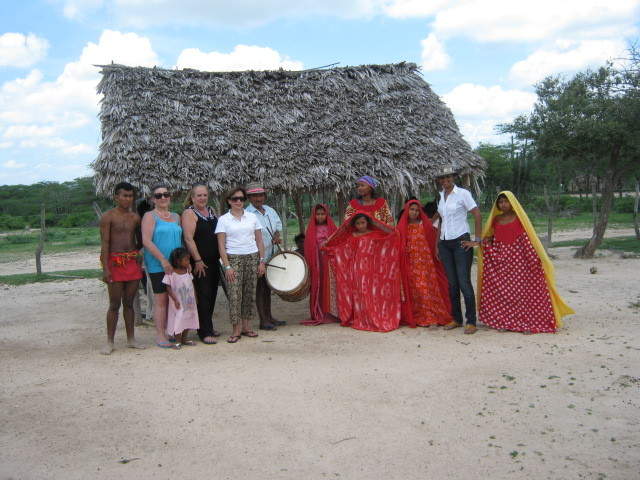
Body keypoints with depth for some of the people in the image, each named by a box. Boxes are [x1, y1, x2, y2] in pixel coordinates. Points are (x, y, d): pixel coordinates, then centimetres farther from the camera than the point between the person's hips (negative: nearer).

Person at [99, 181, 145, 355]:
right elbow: (105, 243, -9)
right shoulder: (108, 217, -4)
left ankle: (131, 339, 17)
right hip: (115, 262, -4)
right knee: (114, 304, -1)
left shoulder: (135, 217, 11)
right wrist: (105, 268, -14)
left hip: (133, 262, 4)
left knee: (129, 303, 11)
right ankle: (110, 342, 7)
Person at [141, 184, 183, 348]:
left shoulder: (176, 217, 15)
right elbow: (146, 241, -13)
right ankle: (160, 336, 2)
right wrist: (163, 260, -19)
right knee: (161, 300, -4)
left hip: (176, 265, 6)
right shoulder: (150, 216, -4)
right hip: (158, 265, -6)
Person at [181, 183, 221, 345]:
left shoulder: (211, 211, 14)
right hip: (200, 262, -7)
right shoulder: (189, 213, -9)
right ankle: (205, 332, -1)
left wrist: (221, 256, 15)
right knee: (203, 295, -6)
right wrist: (197, 261, -19)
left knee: (212, 294, 12)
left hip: (214, 260, 7)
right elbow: (188, 239, -16)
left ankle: (208, 326, 25)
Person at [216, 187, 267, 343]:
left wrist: (261, 261, 3)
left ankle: (246, 326, 15)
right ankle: (236, 330, 0)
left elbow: (259, 241, 10)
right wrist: (227, 266, -10)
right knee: (234, 294, -7)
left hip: (252, 257, 3)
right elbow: (221, 245, -3)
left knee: (250, 293, 5)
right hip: (233, 258, -3)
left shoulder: (252, 217, 9)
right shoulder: (223, 219, 1)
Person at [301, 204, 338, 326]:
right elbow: (307, 248, 6)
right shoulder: (311, 229, 8)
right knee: (317, 288, 1)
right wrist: (308, 264, -2)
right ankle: (318, 315, 6)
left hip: (329, 262, -1)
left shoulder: (332, 228, 6)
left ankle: (330, 313, 5)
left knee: (329, 287, -1)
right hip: (316, 264, 1)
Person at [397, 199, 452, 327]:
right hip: (410, 264, 2)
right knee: (413, 290, 3)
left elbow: (434, 240, 2)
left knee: (427, 288, -6)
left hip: (425, 262, -2)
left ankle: (432, 318, -5)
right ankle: (415, 317, 10)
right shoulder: (402, 226, 8)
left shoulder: (425, 224, 2)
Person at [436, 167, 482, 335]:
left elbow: (478, 217, -8)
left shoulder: (463, 193, -6)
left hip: (461, 241, -6)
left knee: (464, 282, -8)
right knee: (452, 283, 9)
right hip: (444, 243, 6)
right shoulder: (440, 196, 11)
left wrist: (477, 241, -9)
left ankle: (471, 322, -2)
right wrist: (437, 244, 14)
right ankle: (456, 319, 18)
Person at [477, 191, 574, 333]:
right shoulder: (496, 219, 11)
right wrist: (487, 241, -1)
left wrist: (534, 258, -11)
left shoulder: (519, 218, 0)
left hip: (518, 258, -4)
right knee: (500, 290, 1)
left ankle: (526, 322, 3)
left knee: (522, 288, -4)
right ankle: (504, 321, 10)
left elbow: (527, 238, -4)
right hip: (500, 259, 4)